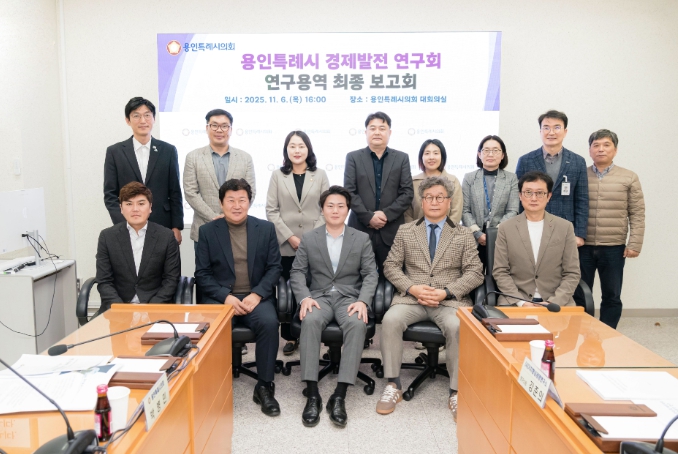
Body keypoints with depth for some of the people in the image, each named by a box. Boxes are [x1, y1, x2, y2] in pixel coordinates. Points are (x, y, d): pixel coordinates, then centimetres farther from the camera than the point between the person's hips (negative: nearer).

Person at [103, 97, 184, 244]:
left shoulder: (168, 151, 6)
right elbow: (110, 194, 4)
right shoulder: (114, 152, 5)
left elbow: (175, 193, 6)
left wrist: (177, 227, 1)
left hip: (163, 227, 0)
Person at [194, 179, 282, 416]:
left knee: (269, 322, -30)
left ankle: (265, 386, -14)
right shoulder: (207, 231, 6)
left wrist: (257, 294, -12)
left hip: (256, 296, 1)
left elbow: (274, 267, 5)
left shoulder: (266, 228, 8)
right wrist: (226, 297, -14)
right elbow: (202, 273, 2)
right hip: (220, 297, 0)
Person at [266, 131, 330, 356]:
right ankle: (290, 336, 15)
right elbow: (271, 211, 1)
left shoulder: (320, 175, 7)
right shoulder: (277, 175, 6)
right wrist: (290, 237, -8)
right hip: (286, 245, 0)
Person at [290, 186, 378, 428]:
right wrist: (304, 297, -13)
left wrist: (363, 301, -15)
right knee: (310, 321, -34)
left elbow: (370, 274, 3)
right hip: (319, 296, 0)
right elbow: (297, 272, 6)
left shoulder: (362, 239, 8)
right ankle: (312, 394, -30)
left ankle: (339, 396, -31)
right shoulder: (309, 239, 9)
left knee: (358, 324, -34)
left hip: (349, 297, 0)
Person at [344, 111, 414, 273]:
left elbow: (407, 192, 2)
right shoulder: (353, 157, 7)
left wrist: (387, 214, -10)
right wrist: (368, 217, -11)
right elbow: (349, 192, -1)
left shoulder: (402, 158, 9)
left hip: (392, 230, 1)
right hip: (361, 228, -1)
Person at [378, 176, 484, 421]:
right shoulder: (405, 231, 12)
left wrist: (446, 292, -12)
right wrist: (412, 288, -10)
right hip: (411, 298, 1)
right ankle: (393, 386, -14)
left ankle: (456, 392, -16)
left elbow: (475, 273, 4)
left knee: (458, 327, -33)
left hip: (450, 301, -1)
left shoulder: (464, 235, 10)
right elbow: (390, 266, 8)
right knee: (391, 320, -29)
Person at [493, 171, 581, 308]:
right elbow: (500, 272, 1)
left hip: (557, 302, 1)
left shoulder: (565, 227, 4)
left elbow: (572, 273, 3)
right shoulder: (506, 228, 3)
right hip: (515, 301, -1)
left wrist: (553, 303, -10)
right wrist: (521, 302, -12)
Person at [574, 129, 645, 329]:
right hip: (582, 246, 0)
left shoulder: (629, 178, 3)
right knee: (579, 295, 7)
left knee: (611, 296, 9)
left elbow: (637, 214, 2)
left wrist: (634, 244, -5)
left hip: (614, 248, 0)